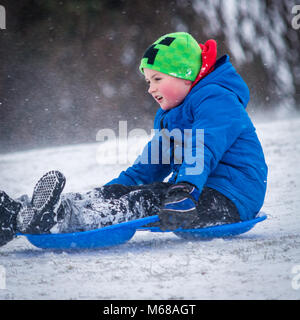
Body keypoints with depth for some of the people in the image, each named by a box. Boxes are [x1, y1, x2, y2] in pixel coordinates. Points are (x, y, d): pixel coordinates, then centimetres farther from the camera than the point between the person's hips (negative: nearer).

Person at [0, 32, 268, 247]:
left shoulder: (217, 101, -9)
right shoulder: (168, 116, 23)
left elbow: (204, 151, -27)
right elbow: (152, 164, 24)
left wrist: (184, 191, -43)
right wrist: (107, 192, 12)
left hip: (229, 200, -8)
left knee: (148, 199, -30)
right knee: (119, 192, -12)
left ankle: (59, 218, -53)